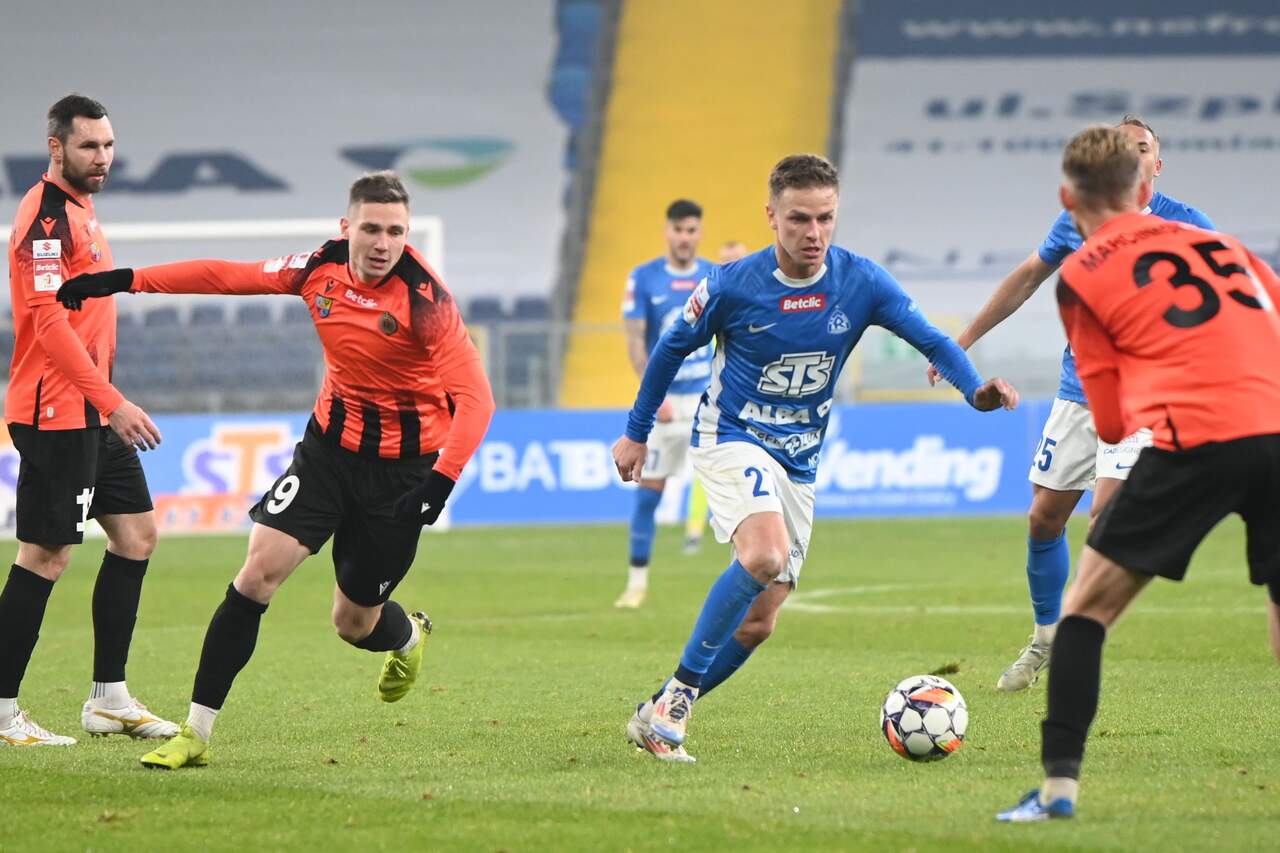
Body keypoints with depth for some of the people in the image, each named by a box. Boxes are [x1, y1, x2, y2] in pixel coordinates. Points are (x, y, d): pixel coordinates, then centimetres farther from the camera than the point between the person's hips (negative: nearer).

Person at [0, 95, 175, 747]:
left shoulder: (79, 210, 16)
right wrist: (112, 402, -24)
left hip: (91, 414, 10)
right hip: (55, 414, -10)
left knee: (136, 533, 11)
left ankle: (109, 698, 16)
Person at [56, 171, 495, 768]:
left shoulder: (424, 298, -22)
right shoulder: (320, 269, -6)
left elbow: (474, 397, -26)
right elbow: (227, 277, 5)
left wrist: (441, 481, -37)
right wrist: (122, 281, 5)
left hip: (402, 464, -4)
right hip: (330, 443, 4)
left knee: (353, 622, 5)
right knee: (258, 571, -11)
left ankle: (409, 637, 45)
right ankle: (195, 734, -5)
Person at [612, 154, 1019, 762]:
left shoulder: (861, 283, -8)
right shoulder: (732, 286, -13)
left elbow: (931, 341, -6)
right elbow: (672, 348, 3)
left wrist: (976, 388, -26)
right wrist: (636, 433, 10)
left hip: (798, 463, 5)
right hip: (731, 439, -5)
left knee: (757, 623, 3)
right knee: (766, 556, -32)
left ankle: (660, 715, 18)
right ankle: (676, 699, -23)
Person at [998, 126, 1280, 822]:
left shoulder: (1082, 275, 12)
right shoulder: (1219, 243, 24)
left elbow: (1111, 422, 12)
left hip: (1192, 437, -4)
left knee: (1086, 606, 9)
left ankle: (1059, 785, 0)